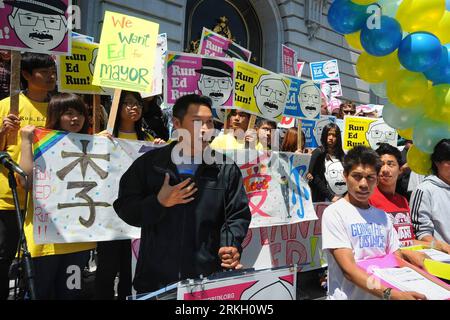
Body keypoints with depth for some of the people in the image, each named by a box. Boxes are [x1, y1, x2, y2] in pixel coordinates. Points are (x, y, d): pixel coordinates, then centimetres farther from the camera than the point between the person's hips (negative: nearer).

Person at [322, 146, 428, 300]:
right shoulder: (334, 213, -8)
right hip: (350, 296, -5)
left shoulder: (382, 216, 11)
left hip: (384, 294, 5)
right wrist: (391, 294, -27)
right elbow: (348, 268, -16)